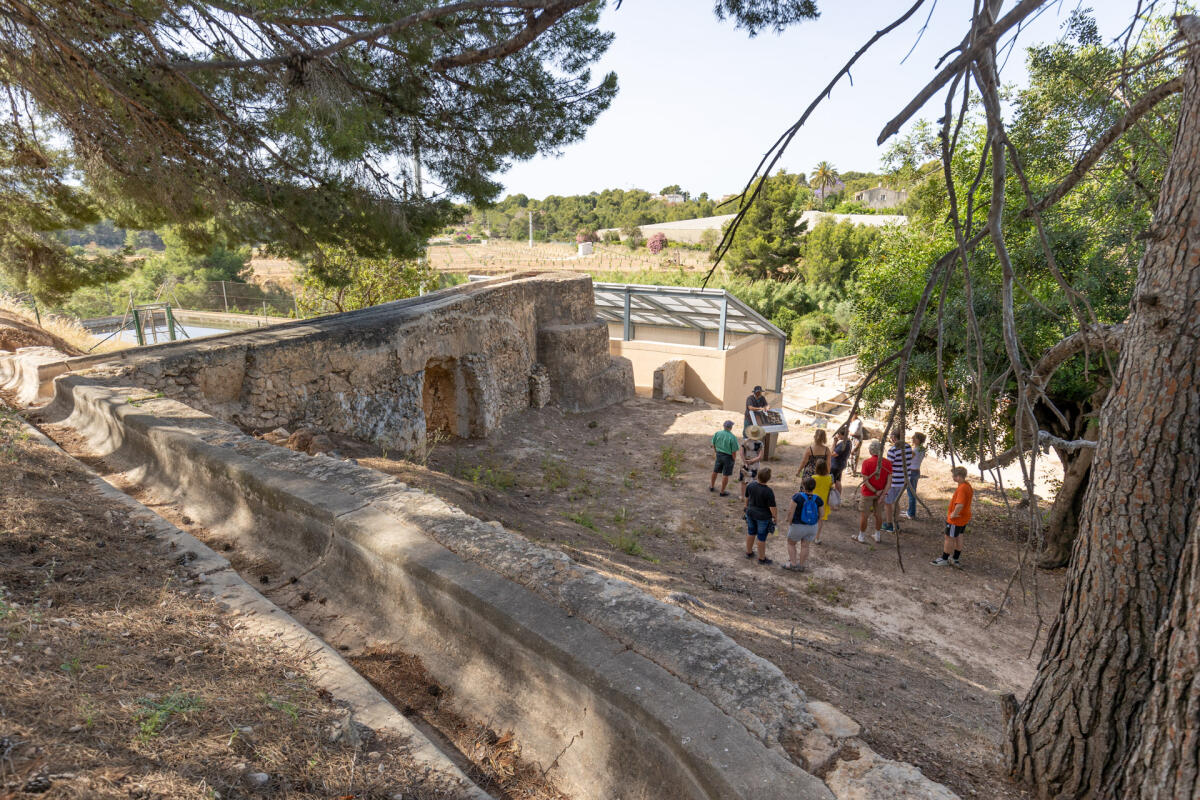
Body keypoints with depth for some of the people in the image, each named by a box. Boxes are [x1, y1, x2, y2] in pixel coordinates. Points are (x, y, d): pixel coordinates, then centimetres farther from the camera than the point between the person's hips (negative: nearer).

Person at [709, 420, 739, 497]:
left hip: (719, 454, 5)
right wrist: (733, 459, -3)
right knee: (725, 475, 8)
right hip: (728, 456, -5)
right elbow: (734, 451, -18)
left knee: (715, 471, 24)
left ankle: (712, 487, 42)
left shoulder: (717, 433, -9)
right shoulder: (732, 437, -22)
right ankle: (722, 492, 18)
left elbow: (713, 444, 4)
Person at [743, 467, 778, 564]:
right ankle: (762, 558, 26)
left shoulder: (750, 484, -11)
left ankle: (749, 552, 39)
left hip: (751, 513, 5)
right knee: (762, 537, 10)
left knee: (751, 532, 23)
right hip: (763, 516, -5)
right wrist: (776, 518, -4)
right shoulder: (768, 492, -27)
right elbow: (772, 507, -20)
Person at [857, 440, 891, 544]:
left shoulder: (866, 462, -18)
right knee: (877, 514, 19)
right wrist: (882, 495, -9)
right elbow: (889, 481, -8)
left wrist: (875, 491, -13)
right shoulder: (887, 463, -6)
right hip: (881, 493, 4)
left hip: (868, 493, -4)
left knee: (863, 515, 8)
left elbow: (865, 481, -20)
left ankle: (861, 537, 18)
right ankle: (877, 536, 30)